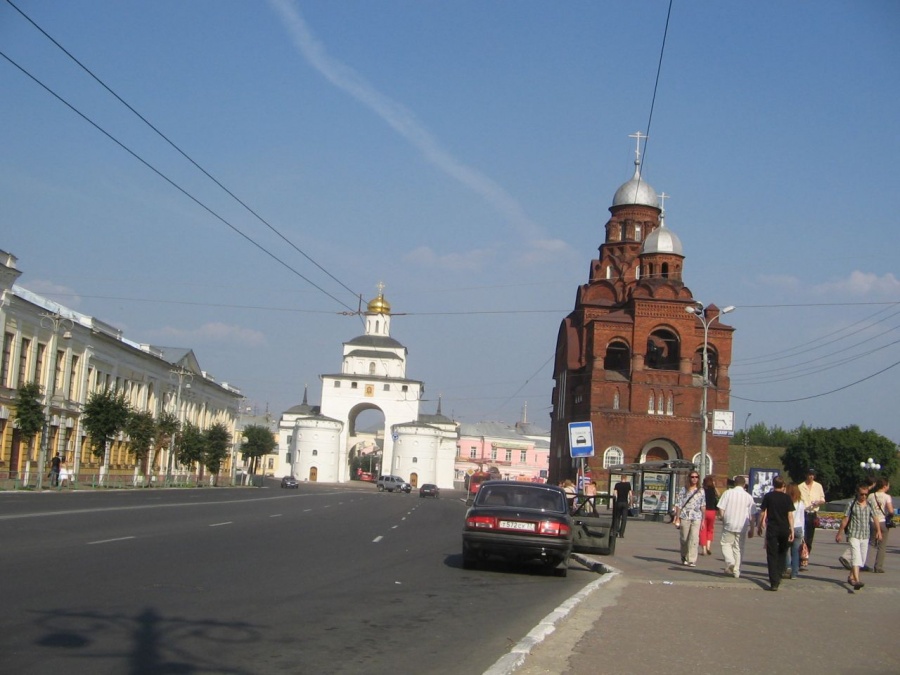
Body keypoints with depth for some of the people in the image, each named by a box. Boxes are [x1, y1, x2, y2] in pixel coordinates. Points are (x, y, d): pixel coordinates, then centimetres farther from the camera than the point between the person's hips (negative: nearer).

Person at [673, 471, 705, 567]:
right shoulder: (683, 490, 4)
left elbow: (703, 506, 11)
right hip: (684, 517, 0)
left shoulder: (701, 491, 9)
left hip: (696, 518, 0)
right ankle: (684, 558, 26)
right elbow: (678, 505, 2)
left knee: (694, 539, -11)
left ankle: (692, 560, -11)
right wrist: (677, 518, -3)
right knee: (684, 539, 7)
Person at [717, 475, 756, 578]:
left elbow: (721, 508, -7)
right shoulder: (748, 496, 0)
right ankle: (736, 571, 10)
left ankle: (730, 562, -14)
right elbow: (751, 514, 2)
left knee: (726, 544, 11)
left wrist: (723, 519, 7)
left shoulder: (728, 493, -3)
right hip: (742, 526, 2)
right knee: (739, 548, 9)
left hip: (729, 524, -2)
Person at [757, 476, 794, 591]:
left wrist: (760, 527, 11)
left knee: (772, 555, -1)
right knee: (782, 553, 22)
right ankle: (778, 577, 24)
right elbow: (790, 515, -4)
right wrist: (792, 530, -3)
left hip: (772, 529, -2)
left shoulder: (768, 496, -1)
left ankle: (774, 582, -9)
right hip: (784, 529, 2)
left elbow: (762, 513, 0)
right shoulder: (787, 498, 1)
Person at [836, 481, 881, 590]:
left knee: (862, 559, 12)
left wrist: (878, 530, -9)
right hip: (853, 535, -5)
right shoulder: (852, 505, -3)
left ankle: (851, 577, 29)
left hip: (865, 536, 5)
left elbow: (875, 519, 7)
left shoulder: (869, 505, 7)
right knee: (856, 557, -17)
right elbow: (845, 520, -1)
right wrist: (839, 534, 1)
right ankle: (857, 581, -26)